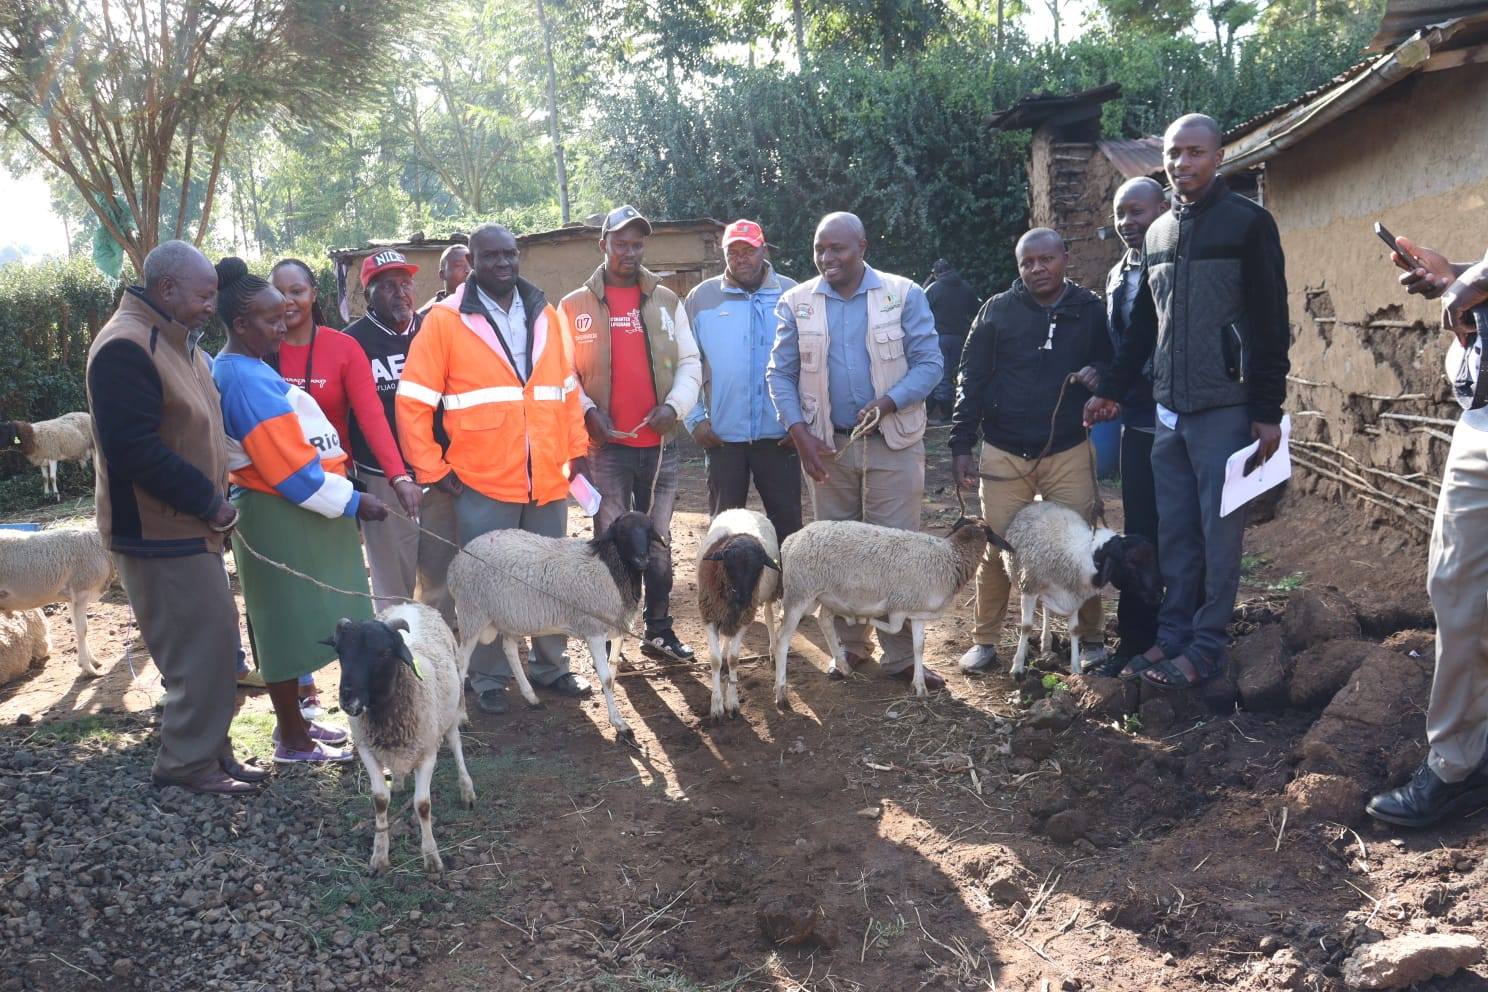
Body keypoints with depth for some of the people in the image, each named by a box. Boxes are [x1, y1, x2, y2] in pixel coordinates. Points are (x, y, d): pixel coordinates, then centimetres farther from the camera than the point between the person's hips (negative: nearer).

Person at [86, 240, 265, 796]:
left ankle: (210, 750, 25)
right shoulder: (125, 347, -19)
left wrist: (216, 497, 8)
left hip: (190, 524, 10)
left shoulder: (177, 341, 12)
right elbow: (132, 449, -25)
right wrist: (208, 501, -18)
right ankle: (188, 762, 10)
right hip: (157, 531, -10)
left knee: (217, 640, 14)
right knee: (201, 644, -4)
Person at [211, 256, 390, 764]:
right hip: (281, 518, -10)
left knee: (292, 622, 17)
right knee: (288, 622, 0)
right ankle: (292, 741, 11)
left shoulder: (238, 369, 12)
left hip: (287, 514, 10)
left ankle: (292, 720, 29)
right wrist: (352, 501, -15)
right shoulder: (247, 380, -20)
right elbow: (288, 470, -22)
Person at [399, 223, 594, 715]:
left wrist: (577, 448, 10)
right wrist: (431, 468, -6)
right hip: (483, 484, -4)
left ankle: (551, 666, 28)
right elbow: (412, 401, -4)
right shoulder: (445, 320, -4)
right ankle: (488, 679, 20)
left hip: (549, 480, 4)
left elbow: (568, 389, 16)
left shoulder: (545, 315, 10)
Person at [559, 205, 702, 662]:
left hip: (660, 443, 2)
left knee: (659, 542, 10)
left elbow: (689, 363, 7)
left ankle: (659, 630, 20)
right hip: (607, 445, -2)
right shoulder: (575, 306, 3)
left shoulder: (667, 301, 9)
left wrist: (675, 404, -10)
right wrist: (587, 411, -13)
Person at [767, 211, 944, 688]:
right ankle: (850, 646, 25)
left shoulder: (904, 294, -3)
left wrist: (888, 402, -21)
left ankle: (902, 656, 9)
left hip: (892, 443, -2)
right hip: (827, 445, 2)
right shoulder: (796, 303, 2)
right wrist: (800, 435, -9)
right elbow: (780, 374, 4)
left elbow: (929, 362, -4)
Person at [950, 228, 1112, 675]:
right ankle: (985, 641, 19)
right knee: (995, 552, 5)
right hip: (1004, 454, 0)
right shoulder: (997, 310, 1)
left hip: (1069, 451, 0)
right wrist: (961, 445, -3)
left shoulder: (1090, 310, 3)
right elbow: (971, 381, 2)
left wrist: (1097, 374, -13)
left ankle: (1090, 639, 21)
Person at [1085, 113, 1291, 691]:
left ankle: (1206, 648, 10)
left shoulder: (1248, 222, -5)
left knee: (1219, 533, 0)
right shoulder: (1158, 232, 15)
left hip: (1225, 408, -6)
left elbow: (1270, 323, -8)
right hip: (1169, 408, 6)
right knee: (1174, 533, 10)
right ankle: (1173, 636, 20)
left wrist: (1268, 411, -11)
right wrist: (1113, 390, 17)